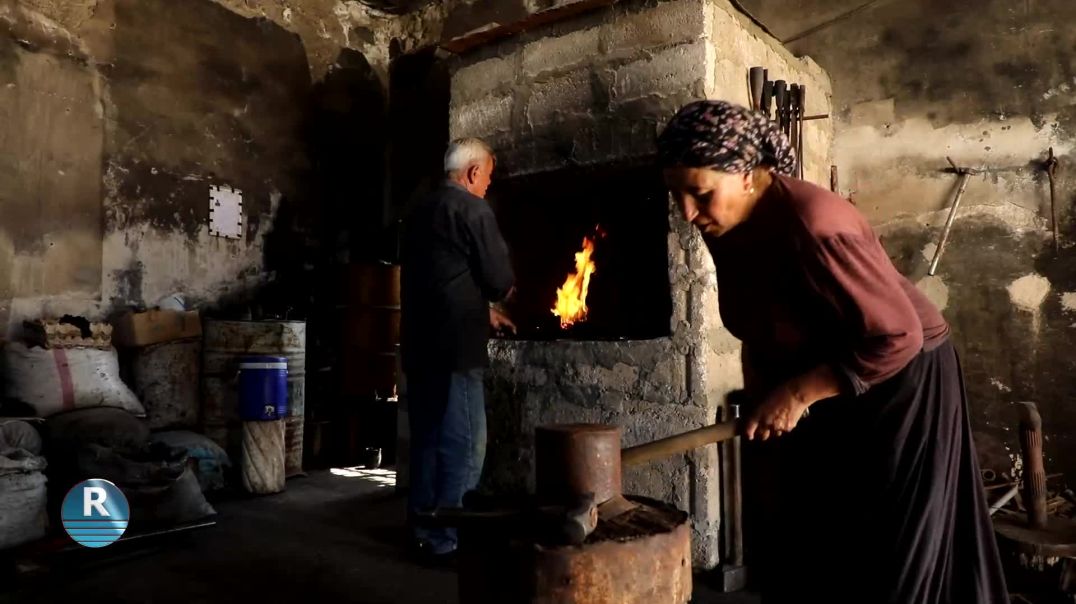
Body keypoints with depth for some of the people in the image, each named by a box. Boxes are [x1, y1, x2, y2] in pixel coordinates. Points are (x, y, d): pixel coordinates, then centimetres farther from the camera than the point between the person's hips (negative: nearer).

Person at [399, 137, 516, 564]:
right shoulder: (474, 210, -9)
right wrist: (497, 299, 14)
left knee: (427, 439, 15)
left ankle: (422, 531, 24)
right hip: (455, 344, -9)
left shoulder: (420, 211, 16)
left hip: (420, 342, 9)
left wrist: (484, 309, 27)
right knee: (462, 445, -2)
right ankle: (445, 540, 3)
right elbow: (500, 280, -9)